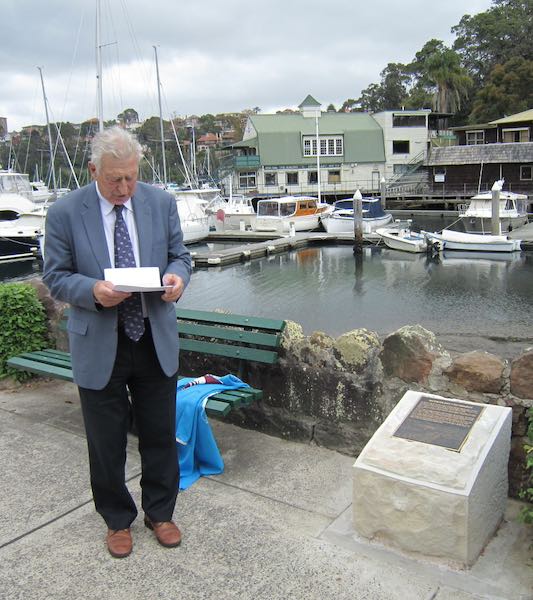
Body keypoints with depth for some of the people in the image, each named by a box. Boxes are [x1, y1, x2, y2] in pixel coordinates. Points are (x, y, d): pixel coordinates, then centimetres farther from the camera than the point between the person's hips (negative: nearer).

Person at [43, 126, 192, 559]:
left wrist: (177, 276, -16)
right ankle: (118, 520, 37)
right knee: (107, 442, 13)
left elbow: (179, 255, 7)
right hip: (99, 345, -2)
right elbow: (56, 276, -4)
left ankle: (160, 512, 38)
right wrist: (93, 291, -24)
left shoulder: (161, 203, -1)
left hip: (156, 341, 2)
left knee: (160, 435, 14)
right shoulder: (65, 213, -8)